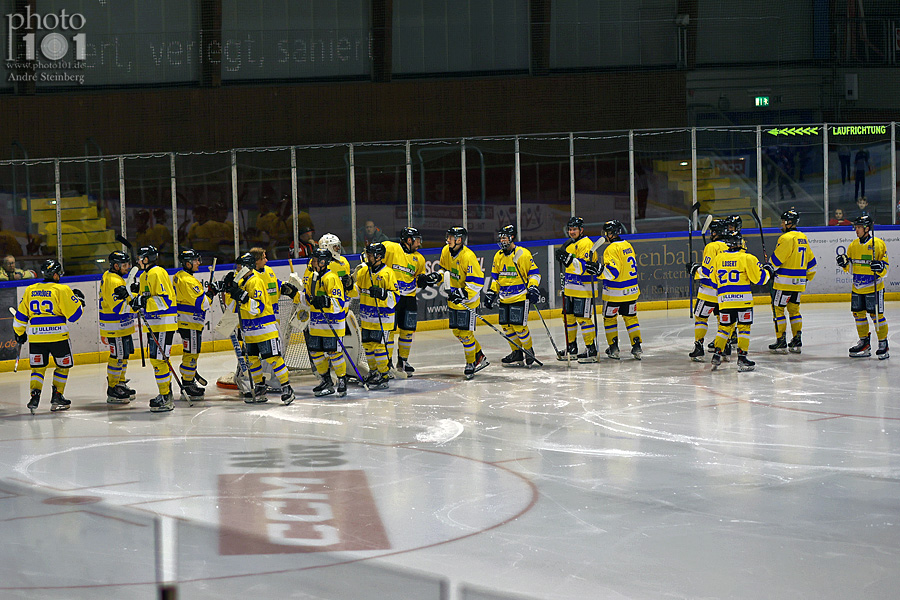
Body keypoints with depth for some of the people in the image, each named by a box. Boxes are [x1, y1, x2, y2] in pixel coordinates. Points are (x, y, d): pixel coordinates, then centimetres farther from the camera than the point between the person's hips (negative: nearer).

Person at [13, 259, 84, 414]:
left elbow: (21, 315, 13)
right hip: (58, 335, -3)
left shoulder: (30, 290, 8)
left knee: (38, 367, 14)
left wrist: (19, 333, 27)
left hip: (35, 337, 3)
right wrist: (79, 301, 14)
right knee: (63, 366, 15)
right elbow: (74, 314, -5)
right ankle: (57, 397, 13)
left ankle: (35, 395, -4)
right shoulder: (62, 290, -6)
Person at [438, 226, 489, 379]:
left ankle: (471, 363, 6)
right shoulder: (446, 251, 2)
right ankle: (479, 357, 25)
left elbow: (477, 281, -23)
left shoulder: (468, 257, -23)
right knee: (457, 331, 11)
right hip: (453, 298, 8)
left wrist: (463, 293, -30)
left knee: (465, 333, -9)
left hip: (468, 299, -8)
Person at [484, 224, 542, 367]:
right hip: (504, 298, 7)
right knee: (506, 326, 5)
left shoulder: (523, 254, -9)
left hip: (520, 296, -7)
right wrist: (492, 292, 12)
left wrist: (533, 287, -17)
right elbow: (495, 276, 20)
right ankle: (516, 353, 18)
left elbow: (534, 272, -5)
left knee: (519, 326, -11)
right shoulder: (498, 256, 10)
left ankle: (529, 351, 7)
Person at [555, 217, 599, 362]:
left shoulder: (586, 244, -14)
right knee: (568, 316, 14)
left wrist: (569, 259, -34)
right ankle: (571, 347, 26)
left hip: (584, 289, -9)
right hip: (570, 288, 9)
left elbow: (583, 267, -24)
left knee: (583, 318, -10)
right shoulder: (569, 244, 16)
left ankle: (592, 349, -7)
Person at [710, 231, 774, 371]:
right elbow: (759, 279, -5)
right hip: (743, 299, -4)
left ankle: (717, 354, 11)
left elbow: (712, 280, 13)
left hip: (724, 299, 4)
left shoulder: (718, 258, 6)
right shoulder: (747, 258, -7)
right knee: (744, 327, 2)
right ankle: (742, 358, -2)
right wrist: (768, 271, 13)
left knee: (725, 327, 15)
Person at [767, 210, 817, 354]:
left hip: (784, 282, -8)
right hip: (799, 283, 8)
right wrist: (808, 277, 28)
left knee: (778, 309, -1)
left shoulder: (787, 238, -16)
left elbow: (776, 259, -16)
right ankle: (797, 341, 13)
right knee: (794, 309, 16)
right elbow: (811, 261, 19)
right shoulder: (803, 238, 12)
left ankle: (781, 342, -3)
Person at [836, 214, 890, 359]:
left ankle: (883, 344, 3)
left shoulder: (878, 244, -8)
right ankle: (864, 343, 20)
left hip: (874, 287, -6)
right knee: (859, 314, 9)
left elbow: (886, 264, -5)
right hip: (857, 287, 6)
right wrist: (845, 263, -3)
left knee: (876, 315, -6)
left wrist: (881, 267, -26)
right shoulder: (853, 245, 10)